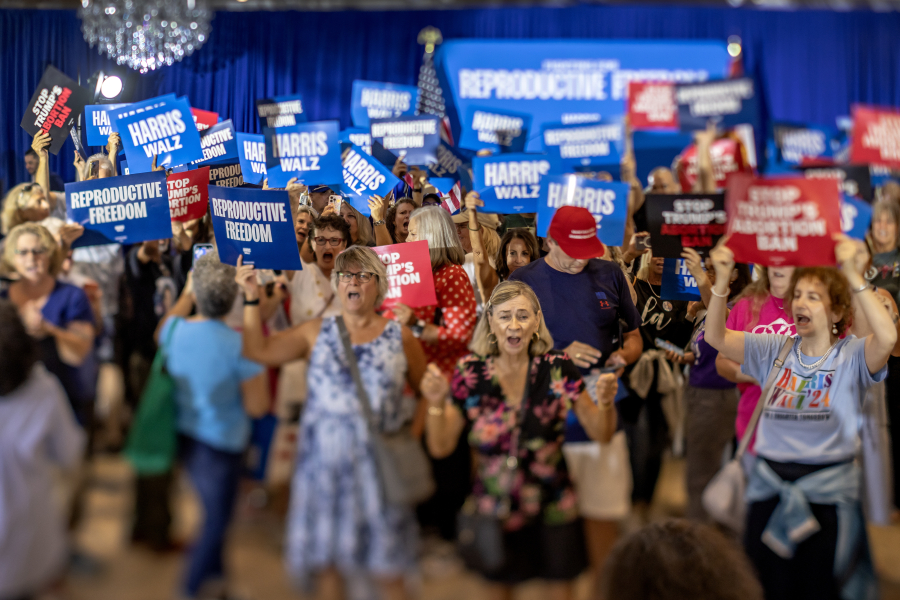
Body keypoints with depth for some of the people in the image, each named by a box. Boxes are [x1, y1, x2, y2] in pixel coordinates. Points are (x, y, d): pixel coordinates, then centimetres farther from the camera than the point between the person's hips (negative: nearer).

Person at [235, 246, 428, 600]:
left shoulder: (400, 337, 1)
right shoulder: (316, 333, 4)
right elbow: (258, 350, -5)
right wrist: (252, 298, -9)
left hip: (381, 457, -1)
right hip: (324, 456, 1)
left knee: (385, 556, 8)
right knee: (326, 547, 12)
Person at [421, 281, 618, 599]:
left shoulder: (558, 368, -9)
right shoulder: (470, 372, -10)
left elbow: (601, 434, -5)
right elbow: (441, 447, -9)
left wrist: (606, 402, -24)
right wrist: (436, 403, -25)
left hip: (552, 502, 0)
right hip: (495, 504, 0)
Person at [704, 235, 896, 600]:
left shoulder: (851, 355, -4)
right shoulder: (776, 350, 6)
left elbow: (887, 337, -26)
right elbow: (716, 337, -1)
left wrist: (853, 276, -32)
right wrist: (722, 281, -15)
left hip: (828, 491, -3)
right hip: (770, 485, 3)